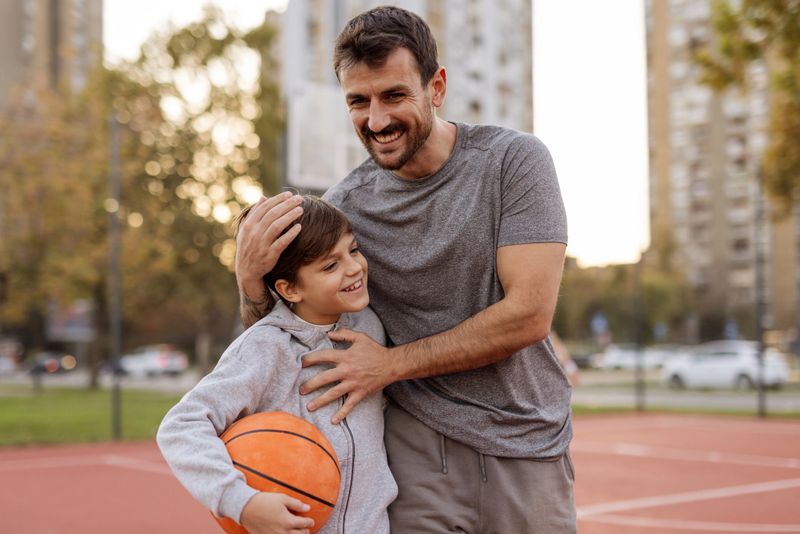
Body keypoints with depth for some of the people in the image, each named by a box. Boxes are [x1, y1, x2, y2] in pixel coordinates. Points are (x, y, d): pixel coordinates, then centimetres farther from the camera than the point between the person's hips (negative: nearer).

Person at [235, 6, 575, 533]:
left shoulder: (514, 159, -10)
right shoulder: (345, 206, -4)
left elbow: (528, 313, -16)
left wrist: (391, 362, -14)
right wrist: (251, 277, -17)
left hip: (527, 446, 0)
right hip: (418, 450, 1)